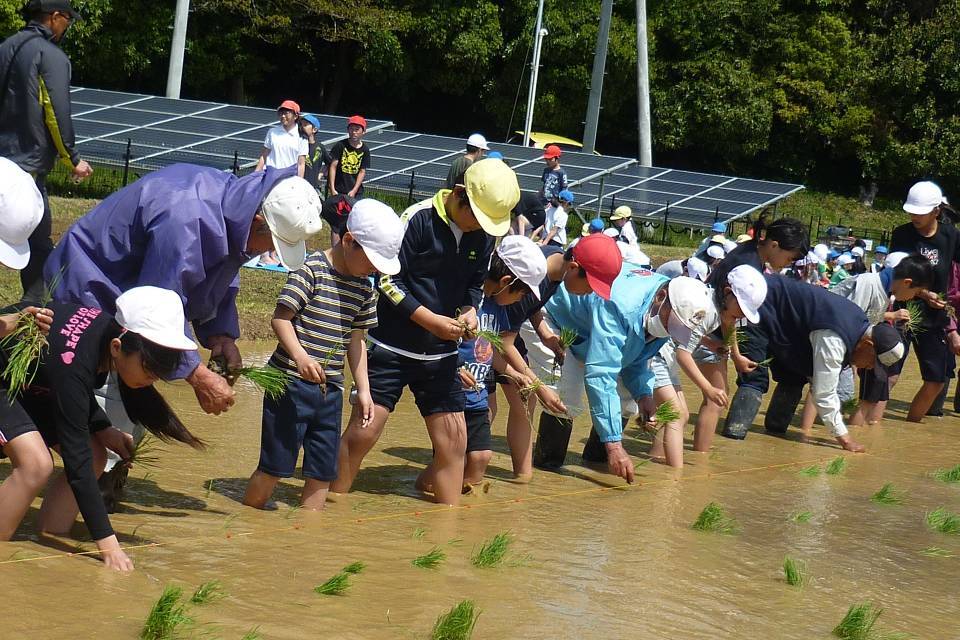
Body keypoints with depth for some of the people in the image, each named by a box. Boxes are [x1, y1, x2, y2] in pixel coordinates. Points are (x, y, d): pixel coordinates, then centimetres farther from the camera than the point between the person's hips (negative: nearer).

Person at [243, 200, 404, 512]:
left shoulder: (365, 289, 10)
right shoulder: (311, 270, -11)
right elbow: (281, 318, -16)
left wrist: (363, 389, 14)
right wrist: (300, 356, -31)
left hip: (330, 390, 7)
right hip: (291, 383, -7)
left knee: (323, 471, 8)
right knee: (275, 464, -2)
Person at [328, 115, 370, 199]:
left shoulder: (365, 150, 3)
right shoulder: (340, 146, -3)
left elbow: (362, 172, 3)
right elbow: (333, 166, -4)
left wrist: (354, 191, -7)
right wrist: (332, 189, -11)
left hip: (356, 192, 2)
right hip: (338, 191, -2)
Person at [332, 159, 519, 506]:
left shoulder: (484, 234, 2)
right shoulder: (418, 219, -15)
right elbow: (388, 280, -14)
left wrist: (470, 310, -5)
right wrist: (430, 320, -19)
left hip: (440, 355, 6)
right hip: (392, 347, -5)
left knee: (453, 438, 4)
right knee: (362, 431, -7)